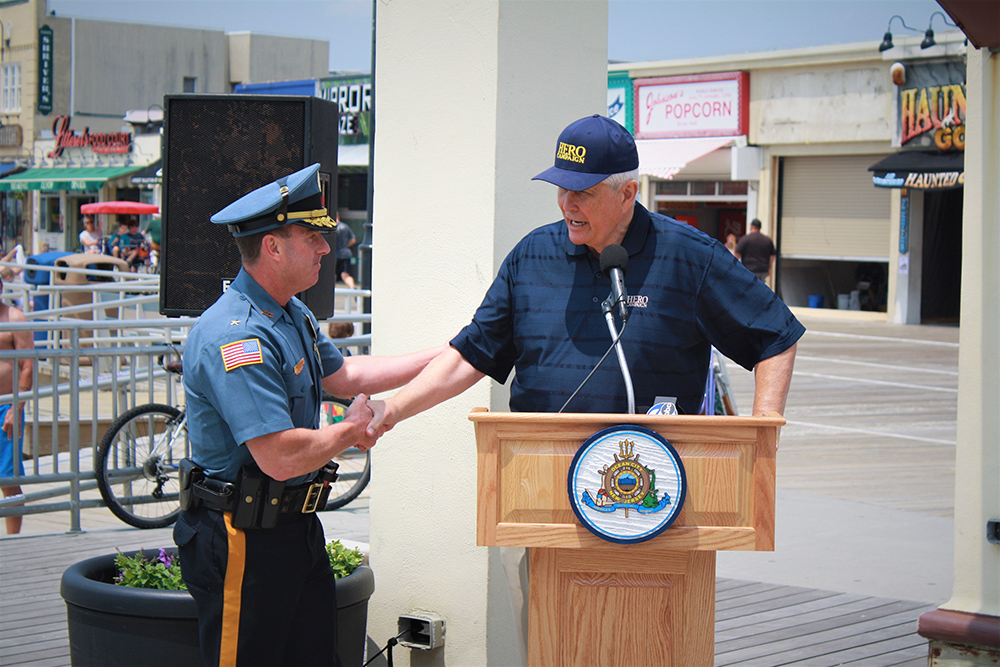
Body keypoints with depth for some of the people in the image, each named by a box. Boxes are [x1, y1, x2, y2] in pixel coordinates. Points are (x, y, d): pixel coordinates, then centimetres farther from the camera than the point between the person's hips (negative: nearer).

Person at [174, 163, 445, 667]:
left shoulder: (292, 315, 10)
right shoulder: (235, 336, -24)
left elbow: (342, 376, 28)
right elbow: (281, 457, -29)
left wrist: (448, 355, 24)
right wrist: (352, 429, -10)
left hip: (296, 529, 10)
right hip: (244, 542, -10)